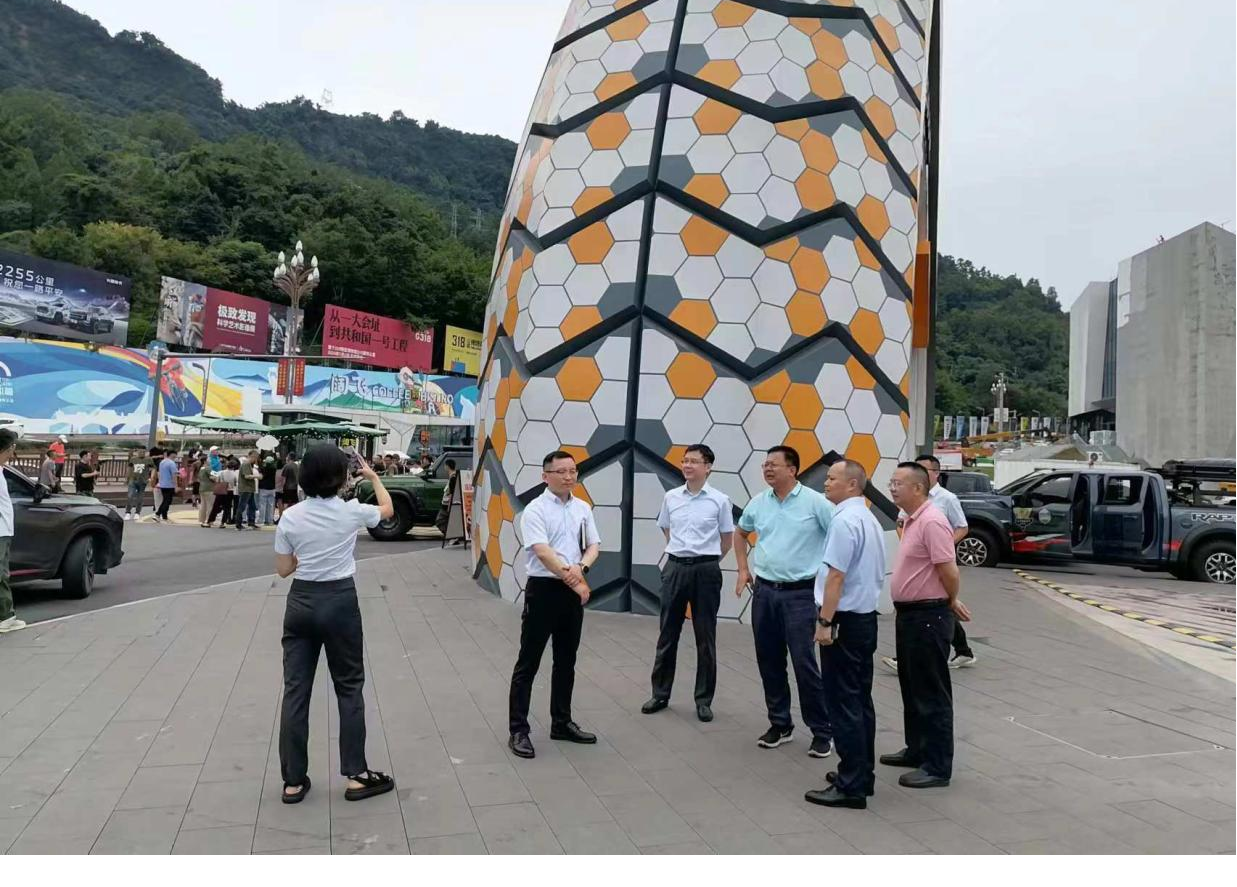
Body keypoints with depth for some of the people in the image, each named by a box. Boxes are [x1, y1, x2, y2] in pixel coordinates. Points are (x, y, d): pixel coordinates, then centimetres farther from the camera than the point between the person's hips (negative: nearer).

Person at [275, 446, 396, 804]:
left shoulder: (290, 517, -3)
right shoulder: (351, 511, -8)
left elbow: (283, 569, 4)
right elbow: (388, 509, 13)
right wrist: (373, 476, 26)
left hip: (301, 602, 3)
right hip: (340, 601, -2)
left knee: (295, 689, 7)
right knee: (349, 687, 9)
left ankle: (293, 781, 14)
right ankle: (356, 775, 12)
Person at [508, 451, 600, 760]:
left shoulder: (583, 508, 10)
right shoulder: (535, 510, -10)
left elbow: (593, 545, 7)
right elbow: (542, 551, -19)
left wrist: (580, 567, -14)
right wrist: (573, 579, -20)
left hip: (574, 591, 6)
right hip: (544, 588, -6)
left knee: (566, 661, 16)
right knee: (528, 662, 0)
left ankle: (562, 722, 28)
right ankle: (518, 730, 7)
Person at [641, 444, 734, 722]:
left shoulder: (720, 500, -5)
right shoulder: (671, 497, 4)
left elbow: (727, 540, 4)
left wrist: (706, 559, 9)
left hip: (705, 571, -2)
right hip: (675, 568, 3)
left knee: (705, 638, 5)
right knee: (667, 635, 9)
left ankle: (704, 700, 15)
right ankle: (660, 694, 21)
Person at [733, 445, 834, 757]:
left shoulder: (814, 502, -10)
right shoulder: (758, 503, 6)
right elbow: (740, 533, 23)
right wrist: (743, 569, 16)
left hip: (800, 593, -5)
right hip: (764, 591, 5)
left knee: (805, 664, -4)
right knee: (769, 662, 11)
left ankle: (822, 731, 10)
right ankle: (780, 724, 26)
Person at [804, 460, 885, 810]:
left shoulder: (844, 520, -17)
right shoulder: (869, 518, 15)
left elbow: (836, 575, -22)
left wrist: (825, 622, -20)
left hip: (845, 621, -10)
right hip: (866, 617, 10)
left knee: (844, 704, -4)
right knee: (860, 700, 15)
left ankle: (851, 786, 1)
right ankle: (862, 775, 23)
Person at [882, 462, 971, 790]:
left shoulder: (932, 521, -20)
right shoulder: (911, 520, 12)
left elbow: (949, 571, -22)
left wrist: (951, 602, -5)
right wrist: (949, 602, 15)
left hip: (928, 617, -10)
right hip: (909, 614, 10)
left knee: (931, 693, -2)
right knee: (912, 688, 19)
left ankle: (938, 766, 7)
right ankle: (917, 750, 33)